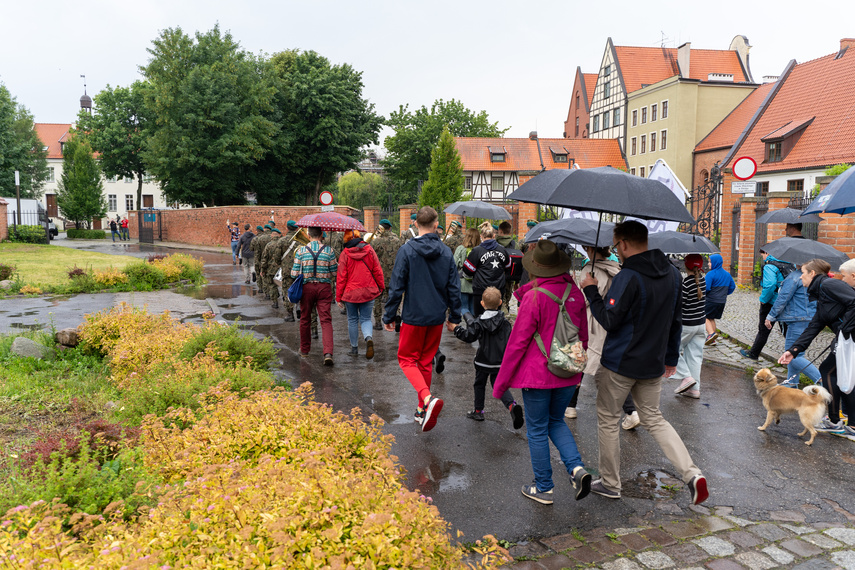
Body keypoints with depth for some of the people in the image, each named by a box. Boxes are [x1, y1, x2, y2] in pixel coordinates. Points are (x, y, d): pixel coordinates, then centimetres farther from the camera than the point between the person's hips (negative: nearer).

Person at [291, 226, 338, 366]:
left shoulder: (301, 251, -1)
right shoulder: (328, 251, -2)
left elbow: (294, 273, -1)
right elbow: (334, 272, 0)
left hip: (307, 287, 1)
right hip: (324, 287, -1)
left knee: (305, 319, 17)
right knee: (326, 320, -3)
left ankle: (304, 349, 31)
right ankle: (328, 353, -18)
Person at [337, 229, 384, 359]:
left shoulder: (345, 254, -6)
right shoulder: (369, 250, -1)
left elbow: (341, 277, -5)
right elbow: (378, 271, 2)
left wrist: (339, 297, 2)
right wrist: (380, 288, 15)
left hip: (350, 293, -1)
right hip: (368, 291, 2)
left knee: (352, 320, 14)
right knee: (365, 319, 10)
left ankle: (354, 348, 21)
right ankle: (368, 338, -20)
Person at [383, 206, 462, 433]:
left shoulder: (407, 250, -10)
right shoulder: (446, 252, 2)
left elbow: (396, 286, -10)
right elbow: (454, 288, 5)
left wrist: (389, 316, -1)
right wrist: (455, 316, 15)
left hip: (414, 316, -4)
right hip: (437, 317, 4)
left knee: (407, 359, 8)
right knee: (426, 361, 16)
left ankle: (428, 398, -15)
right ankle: (422, 409, 24)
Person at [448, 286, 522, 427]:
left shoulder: (479, 323, -11)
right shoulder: (504, 322, -1)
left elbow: (468, 336, -13)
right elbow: (510, 340, 1)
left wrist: (456, 329, 0)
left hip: (483, 361, -2)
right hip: (500, 362, 3)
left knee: (479, 384, 16)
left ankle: (478, 411, 25)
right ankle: (511, 405, -14)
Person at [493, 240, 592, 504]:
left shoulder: (534, 297, -20)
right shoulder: (574, 292, -1)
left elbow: (518, 342, -16)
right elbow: (584, 336, 9)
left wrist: (500, 382, -6)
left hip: (537, 374, -6)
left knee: (537, 430, 10)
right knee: (556, 421, 24)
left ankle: (543, 488, 21)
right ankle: (577, 467, 7)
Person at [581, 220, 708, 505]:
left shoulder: (627, 277, -21)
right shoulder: (672, 273, 5)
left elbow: (609, 321, -21)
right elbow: (676, 318, 12)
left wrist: (591, 291, -9)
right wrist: (671, 356, 21)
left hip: (620, 363, -7)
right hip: (653, 363, 7)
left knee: (608, 420, 11)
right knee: (654, 419, 20)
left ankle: (610, 483, 22)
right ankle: (692, 473, 5)